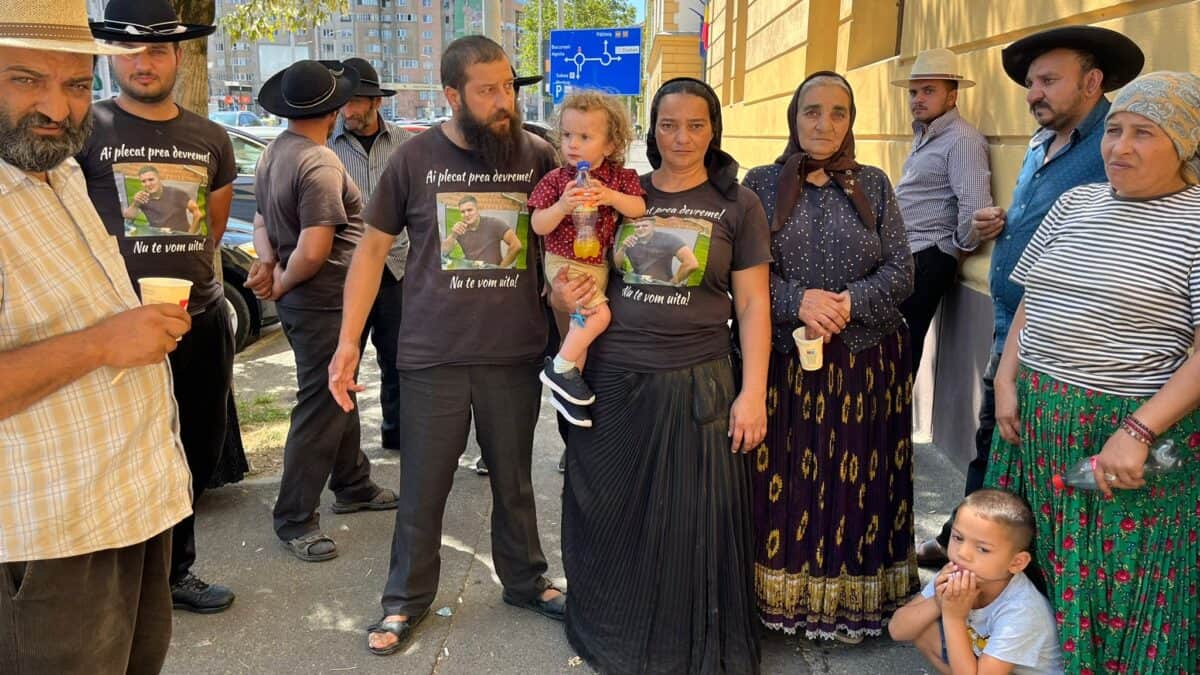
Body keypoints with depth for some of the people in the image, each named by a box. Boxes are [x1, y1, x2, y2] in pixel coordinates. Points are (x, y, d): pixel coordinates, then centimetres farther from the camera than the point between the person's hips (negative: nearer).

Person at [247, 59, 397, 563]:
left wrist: (268, 263, -2)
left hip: (302, 299, 10)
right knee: (320, 408, -1)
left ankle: (353, 485, 36)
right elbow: (313, 250, -27)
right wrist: (282, 284, -11)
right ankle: (294, 520, 8)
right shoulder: (320, 163, -22)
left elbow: (262, 219, 14)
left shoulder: (272, 152, 8)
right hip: (322, 302, -10)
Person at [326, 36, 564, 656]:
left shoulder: (538, 156, 0)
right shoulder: (416, 157, -4)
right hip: (432, 358, -1)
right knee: (422, 488, 9)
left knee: (514, 481, 17)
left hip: (516, 355, 2)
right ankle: (405, 600, 28)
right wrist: (348, 342, -1)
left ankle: (524, 581, 37)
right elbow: (372, 248, 3)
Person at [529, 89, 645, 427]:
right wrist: (562, 206, -27)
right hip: (565, 262, -5)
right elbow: (538, 226, -10)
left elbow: (639, 209, -7)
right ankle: (560, 368, -5)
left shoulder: (620, 178, 0)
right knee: (599, 313, -21)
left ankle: (567, 390, 23)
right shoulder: (556, 179, -8)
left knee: (582, 322, 12)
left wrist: (612, 197, -23)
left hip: (599, 264, 5)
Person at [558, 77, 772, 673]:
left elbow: (752, 305, 1)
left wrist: (753, 392, -6)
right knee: (610, 517, 12)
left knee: (692, 524, 5)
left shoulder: (737, 206, 2)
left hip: (696, 385, -2)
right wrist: (562, 293, -7)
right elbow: (581, 274, 16)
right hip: (612, 380, 2)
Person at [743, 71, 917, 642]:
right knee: (780, 480, 2)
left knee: (853, 482, 5)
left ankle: (849, 602, 19)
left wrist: (849, 303, -15)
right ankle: (777, 594, 17)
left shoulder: (873, 185, 7)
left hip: (864, 359, 1)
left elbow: (901, 271, 2)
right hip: (782, 358, -1)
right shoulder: (761, 184, 3)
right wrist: (799, 300, -18)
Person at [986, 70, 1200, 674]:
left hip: (1132, 428, -6)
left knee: (1118, 587, 7)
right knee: (1028, 563, 16)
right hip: (1037, 420, 6)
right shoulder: (1075, 203, 10)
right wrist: (1006, 382, 2)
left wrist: (1138, 431, -23)